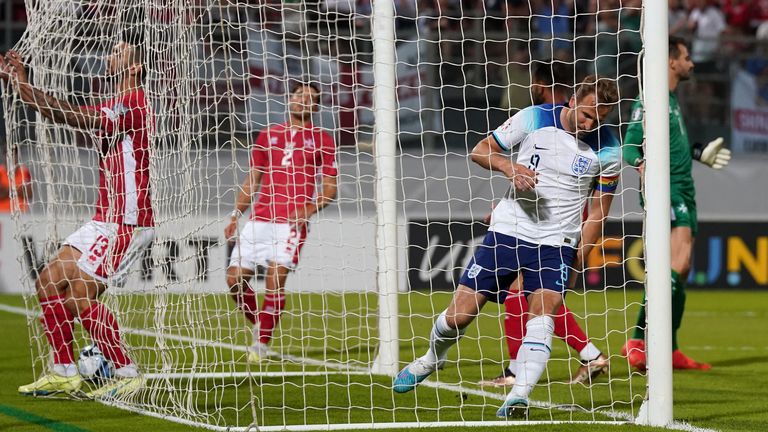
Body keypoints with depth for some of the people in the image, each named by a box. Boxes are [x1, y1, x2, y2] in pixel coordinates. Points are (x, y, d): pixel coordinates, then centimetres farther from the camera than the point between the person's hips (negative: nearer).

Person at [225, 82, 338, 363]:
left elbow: (330, 189, 5)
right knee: (235, 278, -2)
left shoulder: (322, 141, 6)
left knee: (275, 280, -15)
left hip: (292, 223, -4)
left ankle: (261, 344, -5)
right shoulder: (269, 135, 16)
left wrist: (308, 211, -12)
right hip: (260, 219, 4)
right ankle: (259, 325, 21)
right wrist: (236, 214, 10)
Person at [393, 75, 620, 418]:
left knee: (541, 314, -24)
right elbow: (481, 150, 3)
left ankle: (518, 398, -31)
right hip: (508, 231, 1)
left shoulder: (608, 150, -3)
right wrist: (508, 166, -18)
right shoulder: (534, 119, -6)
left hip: (557, 244, -1)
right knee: (459, 315, 2)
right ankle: (431, 359, 33)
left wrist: (580, 253, 0)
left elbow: (601, 206, 7)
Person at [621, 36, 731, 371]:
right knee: (677, 266, -22)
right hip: (665, 190, -10)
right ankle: (638, 342, -24)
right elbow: (630, 146, -17)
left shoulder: (671, 98, 18)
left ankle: (670, 352, 16)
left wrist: (699, 154, 39)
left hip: (683, 192, 10)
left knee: (681, 270, 10)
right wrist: (641, 163, -37)